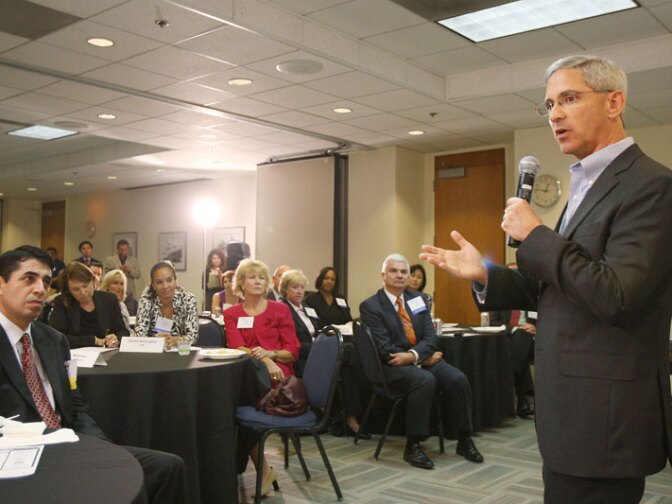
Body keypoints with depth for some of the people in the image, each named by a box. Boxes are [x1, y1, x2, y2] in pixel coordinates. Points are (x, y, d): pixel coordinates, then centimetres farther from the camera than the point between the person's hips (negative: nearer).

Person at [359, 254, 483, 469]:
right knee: (426, 380, -33)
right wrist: (424, 359, -13)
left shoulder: (418, 298, 11)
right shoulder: (370, 306, -5)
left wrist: (413, 355, -18)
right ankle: (413, 446, -21)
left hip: (422, 359, 5)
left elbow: (430, 337, 3)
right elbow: (385, 349, -12)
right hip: (393, 366, -5)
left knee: (458, 379, -20)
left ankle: (464, 440, -2)